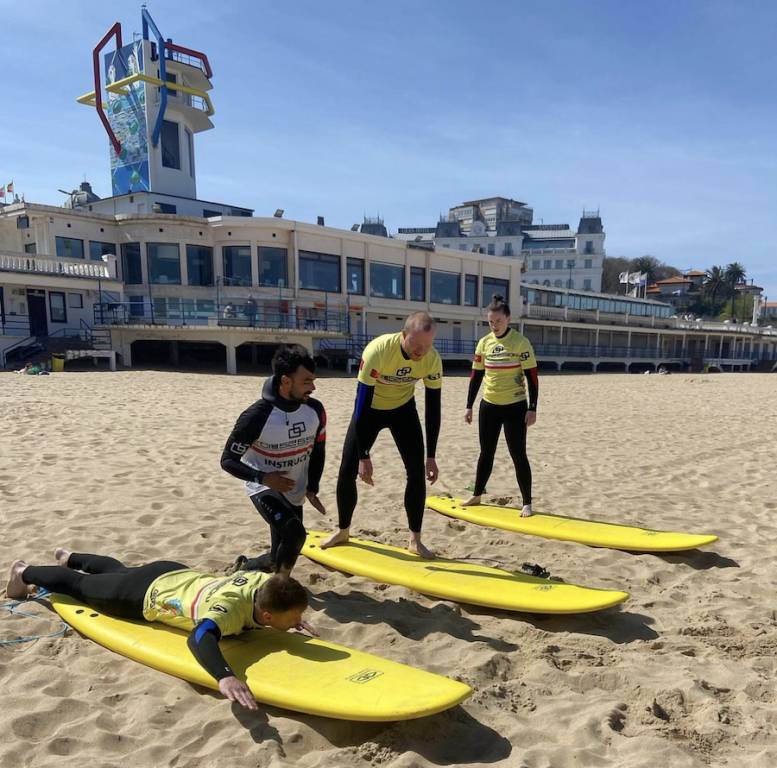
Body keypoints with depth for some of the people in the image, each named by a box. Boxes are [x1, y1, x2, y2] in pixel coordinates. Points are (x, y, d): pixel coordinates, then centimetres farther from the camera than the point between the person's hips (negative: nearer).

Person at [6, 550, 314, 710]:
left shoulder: (266, 581, -23)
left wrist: (291, 617, -12)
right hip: (146, 594, -6)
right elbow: (199, 638, -62)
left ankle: (69, 557, 64)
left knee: (119, 570, 35)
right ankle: (25, 572, 48)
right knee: (83, 587, 21)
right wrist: (225, 676, -75)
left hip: (175, 573, 6)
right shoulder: (230, 608, -43)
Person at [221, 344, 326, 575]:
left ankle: (246, 565, 43)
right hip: (265, 488, -5)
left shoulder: (315, 410, -13)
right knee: (294, 533, -28)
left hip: (294, 492, 5)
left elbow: (318, 451, 5)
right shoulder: (257, 416, -27)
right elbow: (228, 461, -16)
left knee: (279, 560, 11)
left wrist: (312, 489, -1)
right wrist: (263, 478, -29)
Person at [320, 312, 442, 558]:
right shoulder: (377, 351, -36)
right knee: (347, 471, -1)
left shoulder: (432, 360, -25)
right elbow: (361, 402, -32)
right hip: (370, 409, -2)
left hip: (404, 409, 2)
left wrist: (430, 457, -14)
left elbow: (433, 409, -15)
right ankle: (343, 531, 23)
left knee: (417, 471, -7)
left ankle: (415, 539, 9)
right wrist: (364, 456, -31)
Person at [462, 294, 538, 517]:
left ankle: (527, 503, 12)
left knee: (518, 455, 0)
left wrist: (532, 408, -12)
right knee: (486, 453, 14)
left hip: (515, 407, -4)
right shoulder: (484, 343, 3)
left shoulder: (521, 342, -9)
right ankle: (477, 495, 28)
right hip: (489, 407, 4)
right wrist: (469, 406, 8)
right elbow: (476, 376, 9)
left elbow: (532, 377, -8)